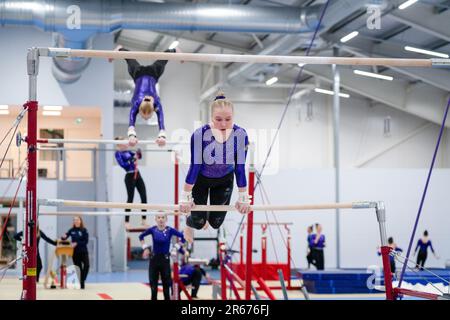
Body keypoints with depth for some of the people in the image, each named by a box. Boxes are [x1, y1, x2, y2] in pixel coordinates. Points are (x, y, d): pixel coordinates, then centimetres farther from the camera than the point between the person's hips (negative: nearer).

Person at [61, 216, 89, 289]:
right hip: (75, 252, 2)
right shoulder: (71, 230, 4)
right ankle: (80, 283, 15)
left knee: (86, 265, -20)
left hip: (83, 251, -2)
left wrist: (77, 243, -16)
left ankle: (82, 281, -9)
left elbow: (86, 241, -8)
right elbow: (65, 237, 6)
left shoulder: (84, 230, -4)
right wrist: (63, 237, -18)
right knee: (78, 267, 6)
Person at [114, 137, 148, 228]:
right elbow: (122, 164, -19)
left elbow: (138, 156, 18)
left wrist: (138, 155, -3)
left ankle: (144, 220, 14)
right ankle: (127, 222, 8)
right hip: (130, 177, -7)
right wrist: (132, 161, -23)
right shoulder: (118, 153, -7)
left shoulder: (127, 151, 14)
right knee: (130, 199, -2)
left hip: (137, 175, 7)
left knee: (144, 197, 5)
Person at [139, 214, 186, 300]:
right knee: (153, 283, 7)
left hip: (165, 259, -1)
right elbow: (141, 236, 13)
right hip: (154, 259, 2)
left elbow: (183, 237, -3)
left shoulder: (170, 230, -9)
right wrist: (145, 247, 5)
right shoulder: (152, 229, -4)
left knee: (166, 283, 4)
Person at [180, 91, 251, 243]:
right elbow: (195, 166, -25)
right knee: (198, 222, 6)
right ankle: (189, 224, 47)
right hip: (200, 180, -2)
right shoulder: (200, 134, -34)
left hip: (224, 180, 2)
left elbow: (240, 168, -19)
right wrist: (186, 197, -19)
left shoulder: (240, 135, -29)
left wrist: (243, 197, -11)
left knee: (216, 222, 12)